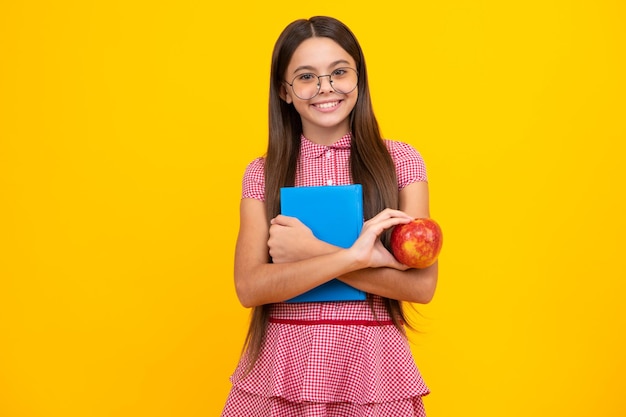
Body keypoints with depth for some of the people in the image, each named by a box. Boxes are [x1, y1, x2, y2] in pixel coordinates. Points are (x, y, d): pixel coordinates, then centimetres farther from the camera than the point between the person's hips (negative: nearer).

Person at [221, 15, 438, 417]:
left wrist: (312, 253, -15)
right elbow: (250, 287, -11)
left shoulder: (400, 160, -2)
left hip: (371, 368, 0)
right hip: (281, 369, 1)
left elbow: (422, 284, -10)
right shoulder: (263, 174, 1)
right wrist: (354, 254, -19)